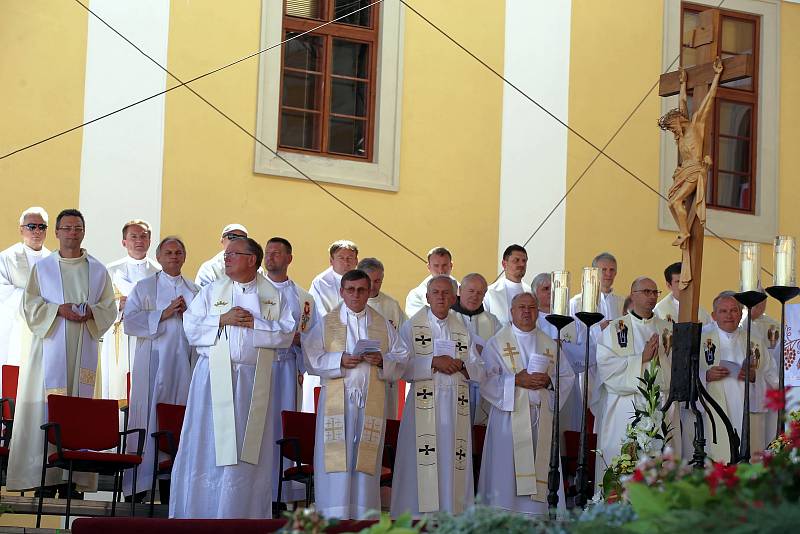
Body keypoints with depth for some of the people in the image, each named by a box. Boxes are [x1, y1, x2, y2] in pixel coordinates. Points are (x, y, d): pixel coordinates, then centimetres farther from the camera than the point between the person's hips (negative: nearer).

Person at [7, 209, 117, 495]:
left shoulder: (97, 270, 13)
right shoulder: (42, 268, 10)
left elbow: (110, 307, 10)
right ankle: (45, 475, -8)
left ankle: (75, 475, -3)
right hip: (50, 346, -1)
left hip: (84, 349, 1)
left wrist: (91, 312, -11)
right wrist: (58, 309, -12)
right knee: (47, 405, -8)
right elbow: (30, 304, 4)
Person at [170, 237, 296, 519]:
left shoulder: (273, 295, 6)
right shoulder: (212, 290, 7)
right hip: (215, 376, 0)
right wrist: (222, 320, -11)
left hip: (254, 378, 0)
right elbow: (190, 326, 1)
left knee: (249, 446, 2)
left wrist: (255, 323, -11)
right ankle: (200, 508, 7)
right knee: (208, 441, 0)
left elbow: (287, 333, -1)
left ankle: (243, 510, 9)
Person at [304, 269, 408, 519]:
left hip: (371, 402, 2)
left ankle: (363, 516, 6)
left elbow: (401, 360, 8)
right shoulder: (326, 323, 7)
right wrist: (339, 361, -15)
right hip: (337, 402, -2)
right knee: (337, 461, -5)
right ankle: (334, 519, -2)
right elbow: (312, 359, -1)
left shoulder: (383, 325, 12)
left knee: (365, 463, 1)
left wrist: (382, 361, -11)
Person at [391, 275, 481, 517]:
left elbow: (478, 370, 12)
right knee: (422, 467, -8)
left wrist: (460, 365, -8)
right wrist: (434, 362, -16)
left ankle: (451, 512, 3)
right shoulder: (412, 327, 4)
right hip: (424, 405, -4)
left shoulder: (462, 331, 15)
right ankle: (417, 514, -6)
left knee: (451, 465, 1)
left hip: (455, 407, 4)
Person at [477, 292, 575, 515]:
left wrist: (549, 381, -6)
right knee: (508, 469, -7)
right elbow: (485, 378, -6)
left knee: (540, 469, -1)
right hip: (510, 415, -3)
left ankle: (537, 512, 3)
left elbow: (568, 376, 14)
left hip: (542, 418, 4)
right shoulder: (497, 342, 4)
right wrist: (515, 380, -16)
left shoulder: (550, 344, 15)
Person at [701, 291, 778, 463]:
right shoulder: (701, 337, 7)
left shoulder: (755, 337, 14)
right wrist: (706, 376, -15)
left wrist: (754, 376, -8)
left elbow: (773, 378, 12)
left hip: (750, 415, 2)